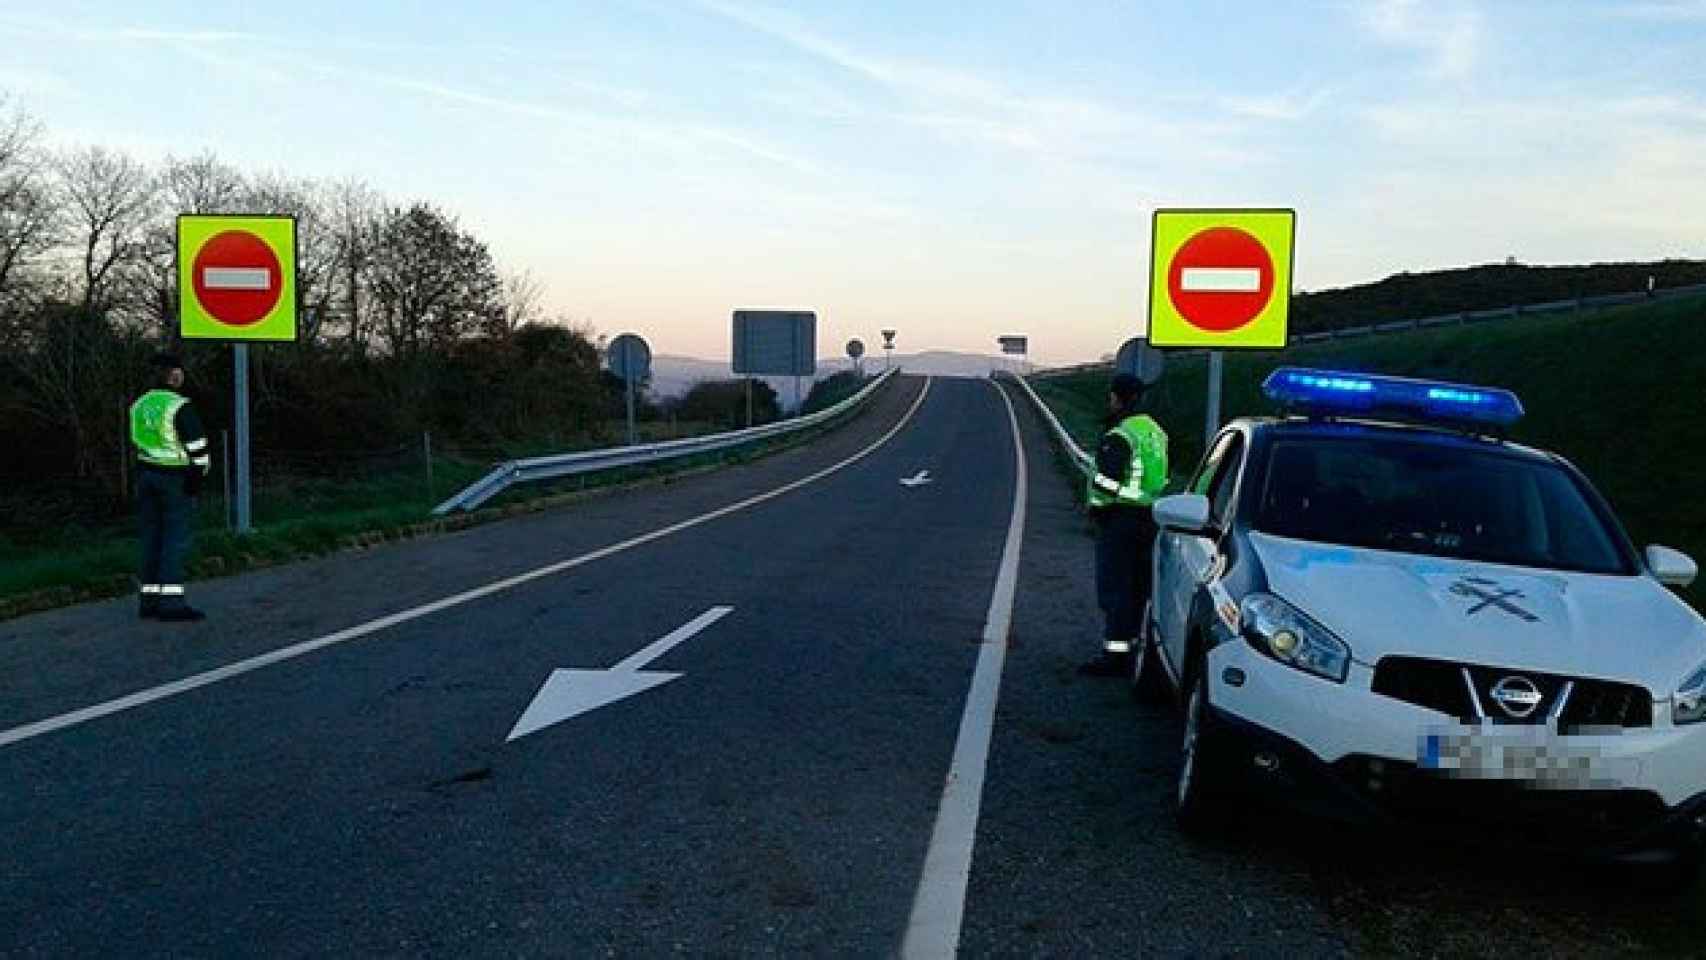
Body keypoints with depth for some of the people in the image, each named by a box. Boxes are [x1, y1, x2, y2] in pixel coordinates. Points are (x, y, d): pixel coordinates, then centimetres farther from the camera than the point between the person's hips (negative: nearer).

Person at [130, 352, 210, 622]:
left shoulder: (139, 405, 10)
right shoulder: (179, 406, -14)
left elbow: (137, 442, 16)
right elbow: (197, 444, -16)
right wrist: (198, 474, -6)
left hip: (146, 475, 7)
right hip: (175, 479, -7)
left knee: (152, 538, 11)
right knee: (176, 539, -7)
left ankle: (150, 599, 13)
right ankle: (171, 602, -11)